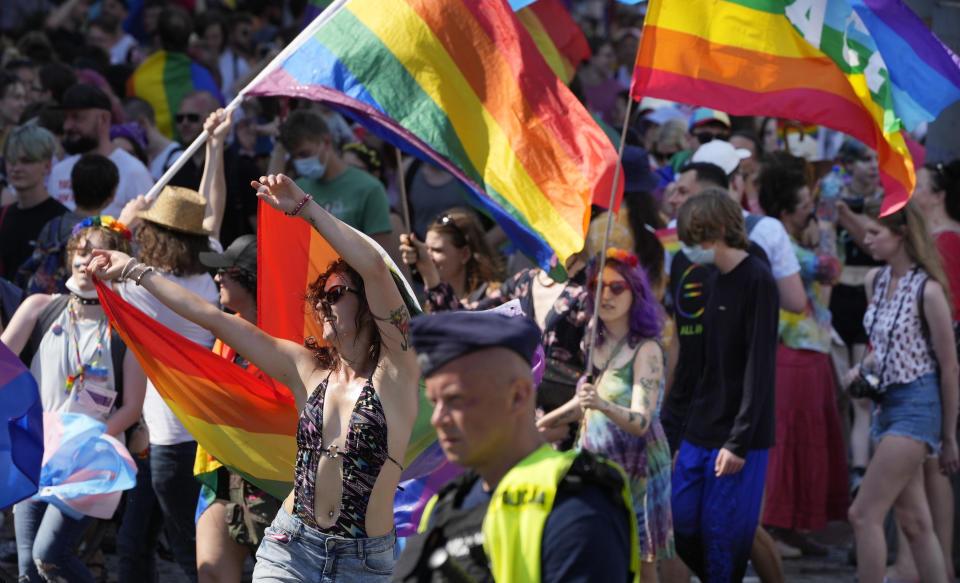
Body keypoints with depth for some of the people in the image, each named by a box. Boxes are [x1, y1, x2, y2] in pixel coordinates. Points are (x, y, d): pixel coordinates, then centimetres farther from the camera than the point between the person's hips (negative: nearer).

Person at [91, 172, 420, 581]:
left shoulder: (394, 370, -4)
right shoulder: (307, 370, 10)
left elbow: (373, 266, -17)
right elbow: (211, 317, 13)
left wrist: (304, 207, -16)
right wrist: (135, 271, 15)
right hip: (291, 547, 4)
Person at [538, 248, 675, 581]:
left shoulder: (646, 351, -12)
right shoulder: (596, 345, 7)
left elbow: (640, 422, -22)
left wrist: (604, 406, -40)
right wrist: (539, 424, 28)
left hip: (635, 468, -6)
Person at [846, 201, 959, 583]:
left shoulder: (927, 290, -14)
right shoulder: (875, 281, 7)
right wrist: (862, 369, 1)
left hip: (917, 404, -8)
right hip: (887, 403, 8)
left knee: (864, 515, -12)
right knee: (913, 522, 9)